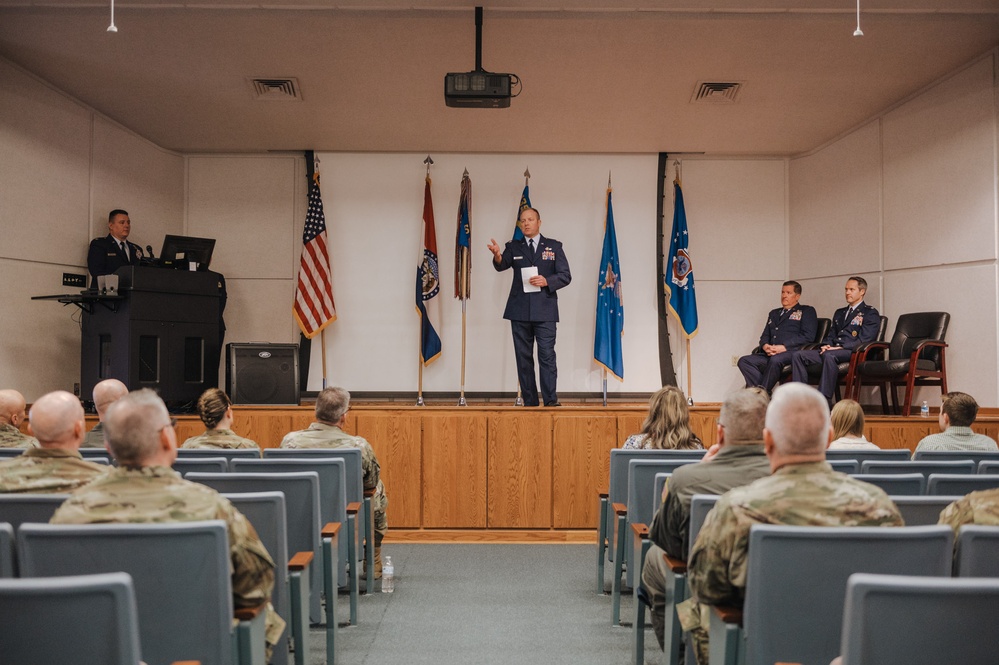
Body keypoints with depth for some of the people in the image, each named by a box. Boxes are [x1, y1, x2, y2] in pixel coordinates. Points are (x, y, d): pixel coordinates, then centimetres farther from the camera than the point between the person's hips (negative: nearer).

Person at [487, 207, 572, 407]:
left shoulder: (554, 246, 8)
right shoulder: (514, 247, 10)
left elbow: (565, 276, 4)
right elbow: (501, 266, -9)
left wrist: (547, 281, -14)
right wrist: (498, 257, -32)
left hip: (544, 310, -2)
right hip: (520, 311, 2)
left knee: (547, 356, -8)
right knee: (523, 358, 5)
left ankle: (551, 400, -6)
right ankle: (529, 402, 11)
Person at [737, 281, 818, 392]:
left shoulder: (807, 311, 13)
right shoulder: (774, 313, 32)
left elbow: (808, 336, -1)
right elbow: (765, 336, 25)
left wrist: (784, 347, -13)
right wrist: (765, 346, -1)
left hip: (792, 353, -6)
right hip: (770, 354, 6)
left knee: (775, 360, -39)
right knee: (744, 361, -21)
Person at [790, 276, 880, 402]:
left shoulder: (870, 313, 7)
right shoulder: (839, 313, 30)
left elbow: (864, 340, -7)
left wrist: (841, 347, -16)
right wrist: (826, 345, 1)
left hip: (852, 352, -7)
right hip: (831, 350, 7)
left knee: (829, 355, -40)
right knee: (797, 355, -16)